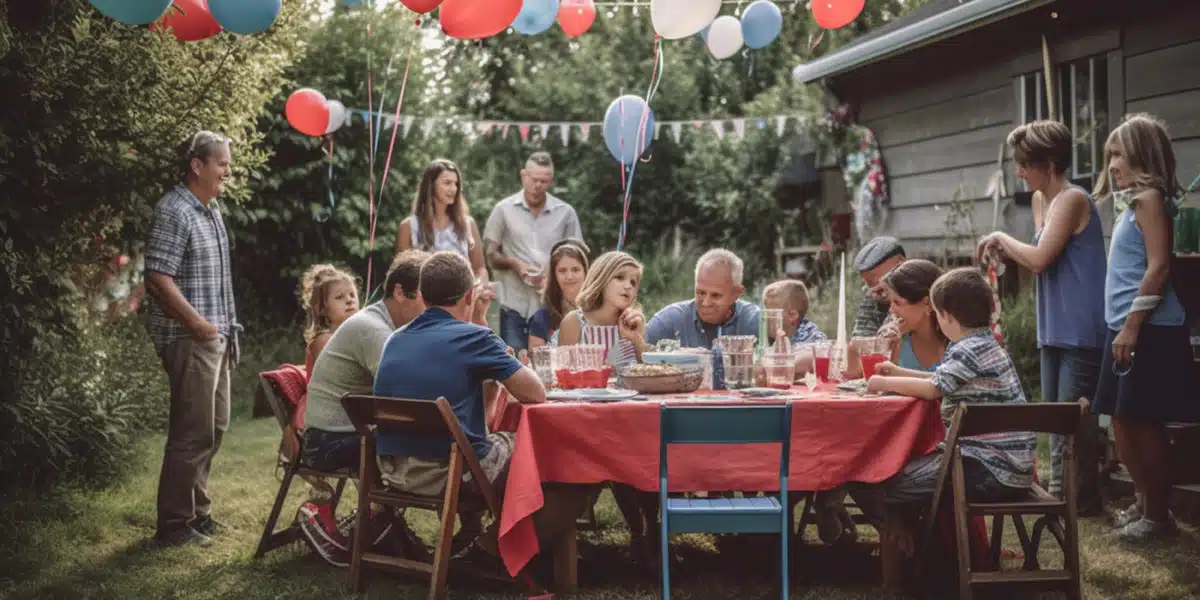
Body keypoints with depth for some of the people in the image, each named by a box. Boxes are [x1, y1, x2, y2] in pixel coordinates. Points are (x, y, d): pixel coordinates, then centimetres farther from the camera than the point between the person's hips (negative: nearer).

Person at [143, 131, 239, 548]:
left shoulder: (210, 210, 14)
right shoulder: (174, 211, -15)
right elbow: (158, 278, -21)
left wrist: (226, 327, 14)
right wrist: (198, 324, -20)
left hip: (215, 337, 10)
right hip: (189, 339, -10)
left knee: (214, 425, 16)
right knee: (193, 432, -6)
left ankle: (197, 511, 28)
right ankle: (174, 525, 4)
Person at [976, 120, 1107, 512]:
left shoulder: (1072, 199, -15)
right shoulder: (1042, 200, 13)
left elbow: (1040, 258, -21)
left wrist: (1002, 237, -8)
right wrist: (1004, 250, 1)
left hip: (1080, 329, -10)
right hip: (1055, 327, 10)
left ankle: (1087, 496, 5)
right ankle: (1059, 489, 24)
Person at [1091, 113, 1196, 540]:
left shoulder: (1150, 199, -11)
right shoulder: (1135, 203, 17)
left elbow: (1159, 266, -19)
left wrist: (1132, 325, -21)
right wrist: (1123, 328, 17)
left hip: (1147, 330, -10)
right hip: (1127, 329, 10)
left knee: (1143, 422, -3)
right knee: (1124, 421, 14)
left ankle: (1158, 515, 7)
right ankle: (1145, 503, 25)